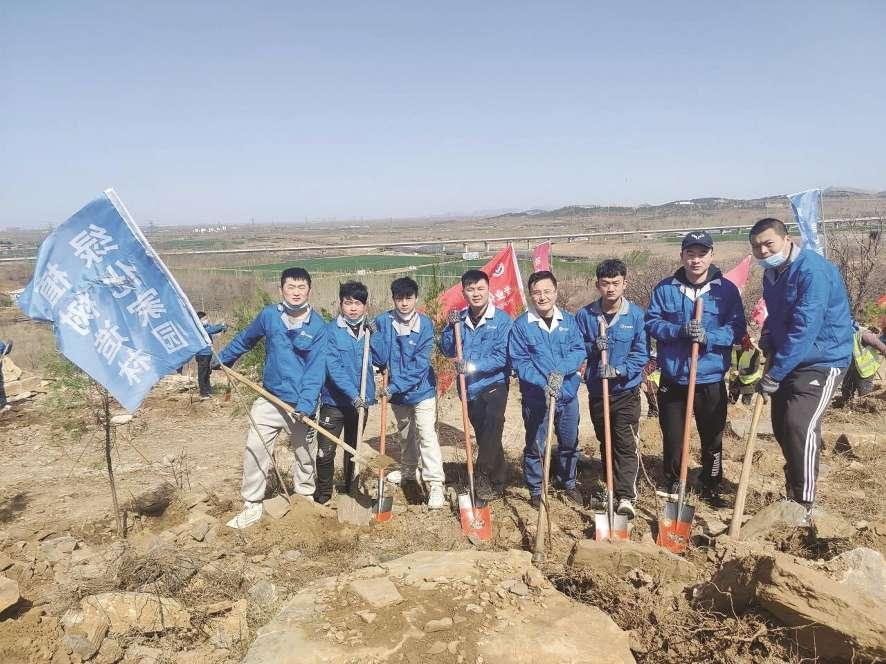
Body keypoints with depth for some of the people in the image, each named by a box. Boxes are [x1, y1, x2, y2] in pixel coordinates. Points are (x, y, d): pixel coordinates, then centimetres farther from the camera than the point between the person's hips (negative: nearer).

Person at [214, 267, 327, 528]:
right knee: (255, 449, -3)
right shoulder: (269, 315, -3)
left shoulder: (318, 325, -11)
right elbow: (244, 339, 15)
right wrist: (222, 359, 22)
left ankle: (305, 499, 35)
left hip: (302, 404, -1)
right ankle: (252, 506, 12)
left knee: (305, 454, 14)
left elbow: (316, 368, -17)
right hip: (270, 399, 2)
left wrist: (306, 404, -25)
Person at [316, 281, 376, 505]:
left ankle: (351, 491, 33)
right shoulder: (331, 331, -11)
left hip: (361, 401, 4)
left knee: (353, 450, 18)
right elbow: (334, 368, -18)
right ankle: (323, 497, 16)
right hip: (334, 401, -4)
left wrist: (373, 335, -14)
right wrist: (354, 395, -26)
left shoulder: (369, 330, 4)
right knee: (325, 451, -2)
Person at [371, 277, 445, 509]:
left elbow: (420, 365, -21)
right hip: (397, 393, 4)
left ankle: (435, 485, -4)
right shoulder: (383, 321, -8)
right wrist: (376, 332, -26)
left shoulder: (425, 324, -16)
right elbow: (379, 359, -14)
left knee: (427, 436, -9)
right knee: (405, 435, 21)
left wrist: (394, 387, -25)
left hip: (422, 390, -4)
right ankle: (408, 473, 42)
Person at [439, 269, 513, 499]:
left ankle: (483, 478, -14)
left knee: (493, 426, -24)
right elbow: (447, 351, 3)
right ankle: (497, 480, 28)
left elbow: (502, 357, -15)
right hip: (469, 387, 5)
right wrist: (451, 327, -13)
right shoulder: (459, 319, 4)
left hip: (494, 383, -4)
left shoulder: (501, 320, -10)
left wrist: (474, 366, -26)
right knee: (483, 434, 13)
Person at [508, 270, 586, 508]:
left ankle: (568, 483, 40)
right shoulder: (521, 325, -10)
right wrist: (544, 384, -24)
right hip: (536, 398, -3)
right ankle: (535, 490, 27)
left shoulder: (568, 320, 0)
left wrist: (560, 370, -23)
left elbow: (579, 351, -5)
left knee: (570, 443, 18)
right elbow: (519, 362, -12)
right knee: (535, 447, 8)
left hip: (568, 394, 3)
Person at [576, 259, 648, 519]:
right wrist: (593, 346, -17)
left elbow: (641, 353, -8)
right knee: (605, 443, 16)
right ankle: (612, 487, 31)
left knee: (626, 445, -7)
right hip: (596, 390, 3)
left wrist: (620, 370, -23)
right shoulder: (585, 315, -2)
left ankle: (626, 497, -7)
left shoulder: (637, 315, -7)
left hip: (626, 391, -3)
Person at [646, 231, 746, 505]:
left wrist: (707, 337, -23)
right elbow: (651, 323, -2)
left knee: (712, 440, 14)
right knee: (672, 438, 12)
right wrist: (679, 331, -20)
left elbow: (737, 329, -6)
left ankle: (711, 489, 33)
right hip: (672, 380, 0)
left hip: (711, 381, 0)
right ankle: (672, 484, 32)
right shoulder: (665, 288, -1)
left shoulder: (727, 289, -3)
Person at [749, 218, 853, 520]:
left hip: (822, 361, -9)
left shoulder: (813, 270, -22)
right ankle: (793, 492, 29)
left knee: (800, 425, -19)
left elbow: (805, 328, -28)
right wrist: (767, 340, 2)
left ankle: (803, 507, -8)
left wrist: (774, 374, -26)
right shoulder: (772, 273, 6)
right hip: (787, 360, 9)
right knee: (781, 425, 11)